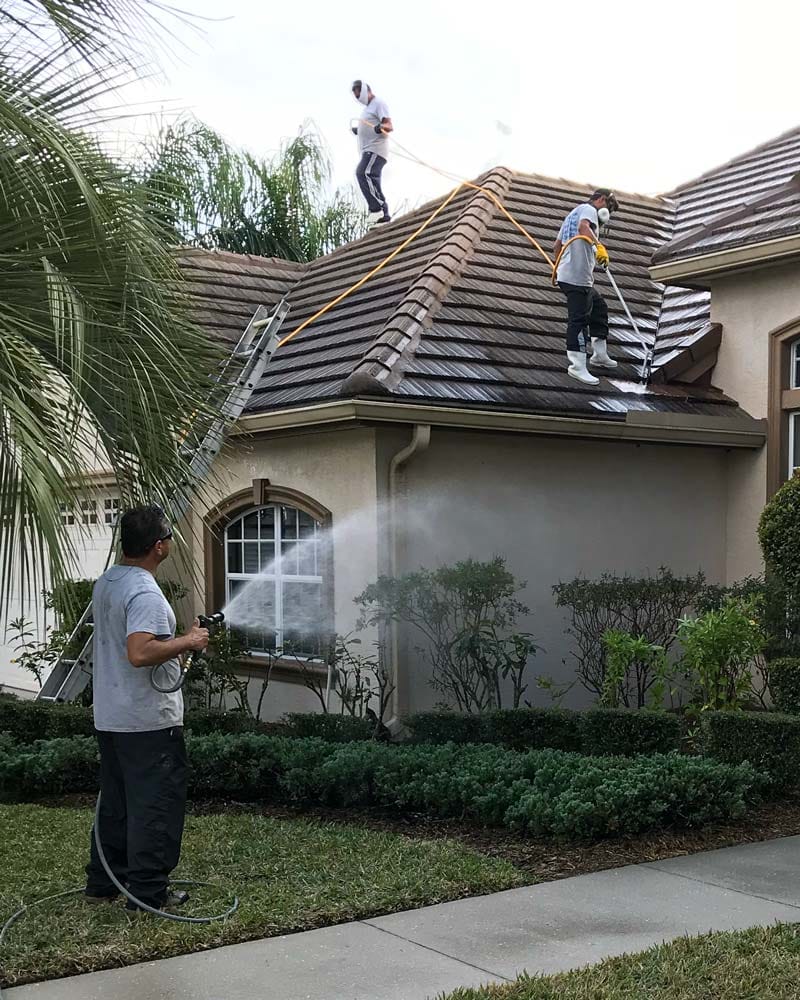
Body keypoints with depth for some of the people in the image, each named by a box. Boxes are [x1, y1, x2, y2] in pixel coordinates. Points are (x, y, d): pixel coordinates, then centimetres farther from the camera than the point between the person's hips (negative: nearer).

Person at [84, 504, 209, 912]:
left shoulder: (104, 584, 10)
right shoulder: (145, 593, -21)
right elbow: (139, 653, -33)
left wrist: (173, 648, 19)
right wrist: (187, 642, -19)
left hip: (109, 718, 9)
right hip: (149, 721, -9)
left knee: (115, 803, 17)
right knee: (155, 806, 0)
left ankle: (102, 882, 25)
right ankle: (148, 892, 6)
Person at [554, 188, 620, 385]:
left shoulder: (573, 213, 26)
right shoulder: (589, 209, -3)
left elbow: (557, 246, 32)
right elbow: (584, 227, -28)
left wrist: (560, 267, 44)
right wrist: (599, 246, -41)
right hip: (577, 278, -11)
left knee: (599, 308, 21)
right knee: (579, 319, -11)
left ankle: (599, 354, 26)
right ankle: (577, 367, -12)